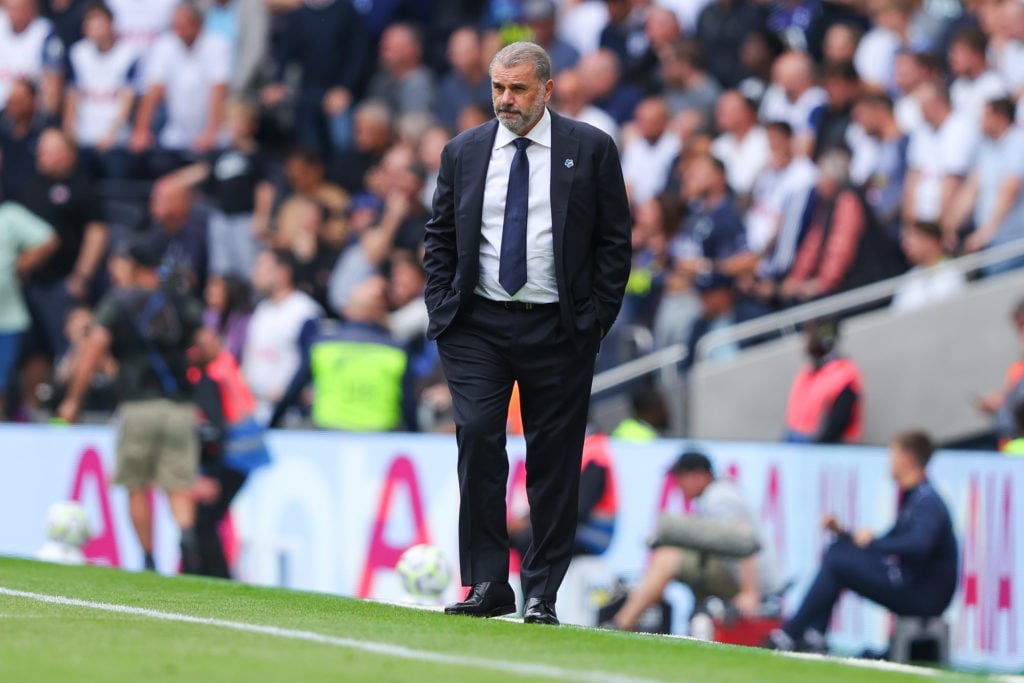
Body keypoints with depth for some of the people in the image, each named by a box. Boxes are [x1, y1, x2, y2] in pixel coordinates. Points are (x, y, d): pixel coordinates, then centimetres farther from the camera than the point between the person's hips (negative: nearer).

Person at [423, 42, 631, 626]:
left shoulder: (591, 150, 2)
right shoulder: (464, 152, 9)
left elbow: (615, 240, 3)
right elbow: (440, 238, 14)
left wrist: (598, 320, -4)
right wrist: (443, 312, 3)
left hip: (558, 330, -1)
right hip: (479, 325, 1)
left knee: (554, 460, 1)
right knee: (477, 439, -12)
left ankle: (542, 594, 8)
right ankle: (487, 583, -6)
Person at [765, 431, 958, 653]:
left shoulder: (927, 502, -15)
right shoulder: (911, 496, 18)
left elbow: (919, 545, -33)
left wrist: (873, 543, -19)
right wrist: (842, 533, 14)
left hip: (927, 596, -10)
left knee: (837, 563, -14)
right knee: (837, 552, 8)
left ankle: (788, 636, -11)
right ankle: (814, 635, -3)